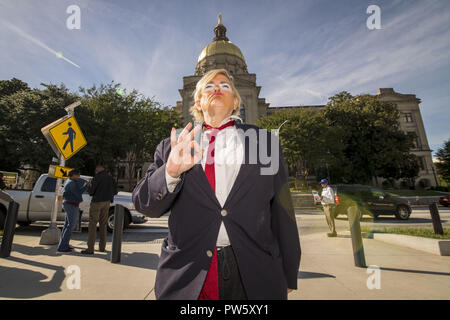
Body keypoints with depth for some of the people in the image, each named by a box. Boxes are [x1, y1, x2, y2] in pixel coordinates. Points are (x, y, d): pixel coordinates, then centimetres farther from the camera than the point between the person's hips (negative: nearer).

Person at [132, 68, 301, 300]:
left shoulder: (265, 141, 3)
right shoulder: (172, 147, 4)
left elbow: (282, 211, 3)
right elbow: (144, 204, 0)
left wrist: (287, 277, 5)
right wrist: (170, 172, -20)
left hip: (254, 275, 1)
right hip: (187, 277, 1)